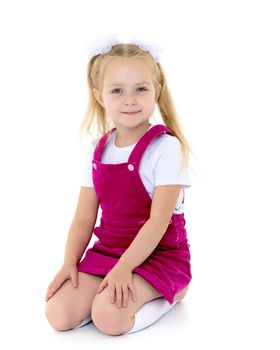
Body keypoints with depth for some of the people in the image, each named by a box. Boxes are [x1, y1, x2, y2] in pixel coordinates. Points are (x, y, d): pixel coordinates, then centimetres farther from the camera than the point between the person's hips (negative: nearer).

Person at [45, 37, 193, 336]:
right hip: (106, 250, 6)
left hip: (159, 253, -5)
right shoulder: (97, 151, 4)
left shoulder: (165, 148, -15)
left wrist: (123, 269, -23)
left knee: (107, 317, -26)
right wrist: (70, 263, -8)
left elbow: (158, 221, -19)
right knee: (59, 314, -11)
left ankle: (165, 295, 1)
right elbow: (84, 217, 4)